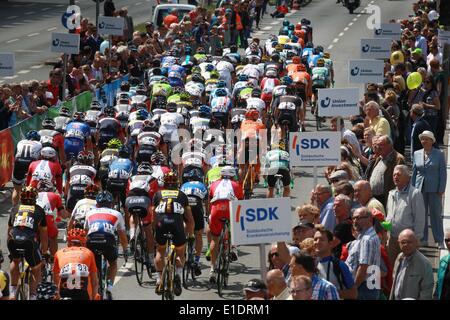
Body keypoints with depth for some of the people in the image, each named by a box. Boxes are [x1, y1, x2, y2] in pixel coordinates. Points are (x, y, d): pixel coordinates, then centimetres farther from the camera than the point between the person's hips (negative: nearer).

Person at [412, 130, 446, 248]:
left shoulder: (439, 154, -1)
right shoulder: (417, 154, 8)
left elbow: (443, 173, -2)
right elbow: (414, 172, 12)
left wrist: (441, 189, -8)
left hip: (434, 189, -3)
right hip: (420, 188, 3)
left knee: (436, 214, 0)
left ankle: (439, 241, 7)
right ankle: (422, 239, 15)